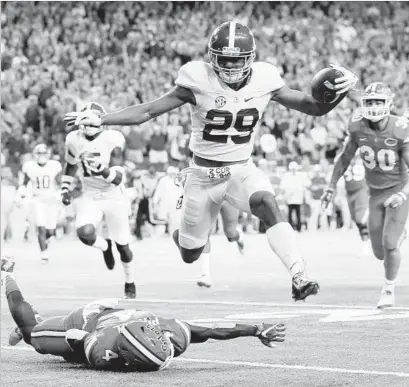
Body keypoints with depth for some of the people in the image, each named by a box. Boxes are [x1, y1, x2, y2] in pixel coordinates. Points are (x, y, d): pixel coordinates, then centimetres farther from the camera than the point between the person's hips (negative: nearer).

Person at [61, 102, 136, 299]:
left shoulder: (113, 140, -21)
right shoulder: (74, 140, -7)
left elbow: (118, 179, -25)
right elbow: (71, 166, 15)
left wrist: (102, 169, -43)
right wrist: (65, 188, 7)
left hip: (114, 197, -2)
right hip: (89, 196, 2)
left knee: (122, 245, 6)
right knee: (85, 233, -26)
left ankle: (130, 283, 32)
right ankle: (105, 246, 10)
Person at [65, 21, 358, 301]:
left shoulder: (265, 81, -11)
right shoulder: (199, 81, -18)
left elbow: (316, 107, -4)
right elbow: (148, 111, -12)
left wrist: (340, 91, -24)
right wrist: (100, 120, -20)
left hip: (243, 169, 1)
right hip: (204, 173, -1)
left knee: (268, 205, -33)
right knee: (190, 255, 10)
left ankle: (299, 277, -37)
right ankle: (183, 235, 48)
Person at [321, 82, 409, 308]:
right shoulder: (358, 127, -12)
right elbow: (345, 158, 5)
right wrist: (331, 187, 5)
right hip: (376, 193, 4)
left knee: (389, 244, -15)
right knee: (380, 253, 5)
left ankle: (389, 289, 9)